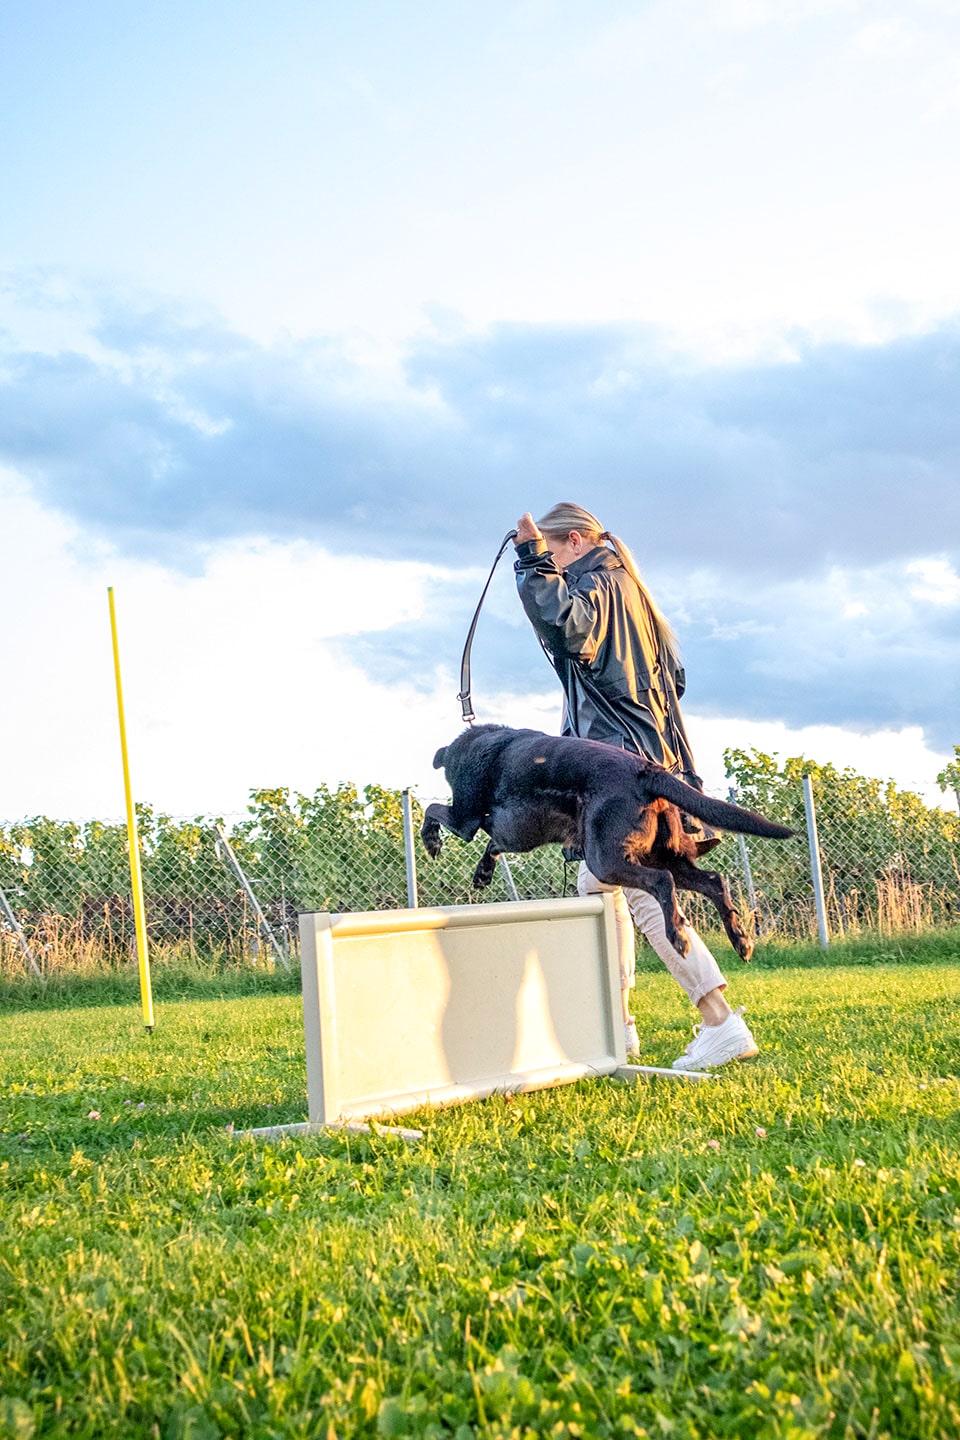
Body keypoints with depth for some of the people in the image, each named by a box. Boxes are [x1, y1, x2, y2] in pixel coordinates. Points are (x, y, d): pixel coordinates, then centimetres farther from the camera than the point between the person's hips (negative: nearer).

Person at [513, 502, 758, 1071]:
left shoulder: (596, 580, -7)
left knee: (644, 894, -14)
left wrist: (533, 559, -24)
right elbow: (675, 675, 26)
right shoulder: (629, 587, 22)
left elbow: (569, 627, -32)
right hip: (652, 754, 11)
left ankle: (723, 1024, -18)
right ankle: (617, 1024, 19)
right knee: (597, 885, 16)